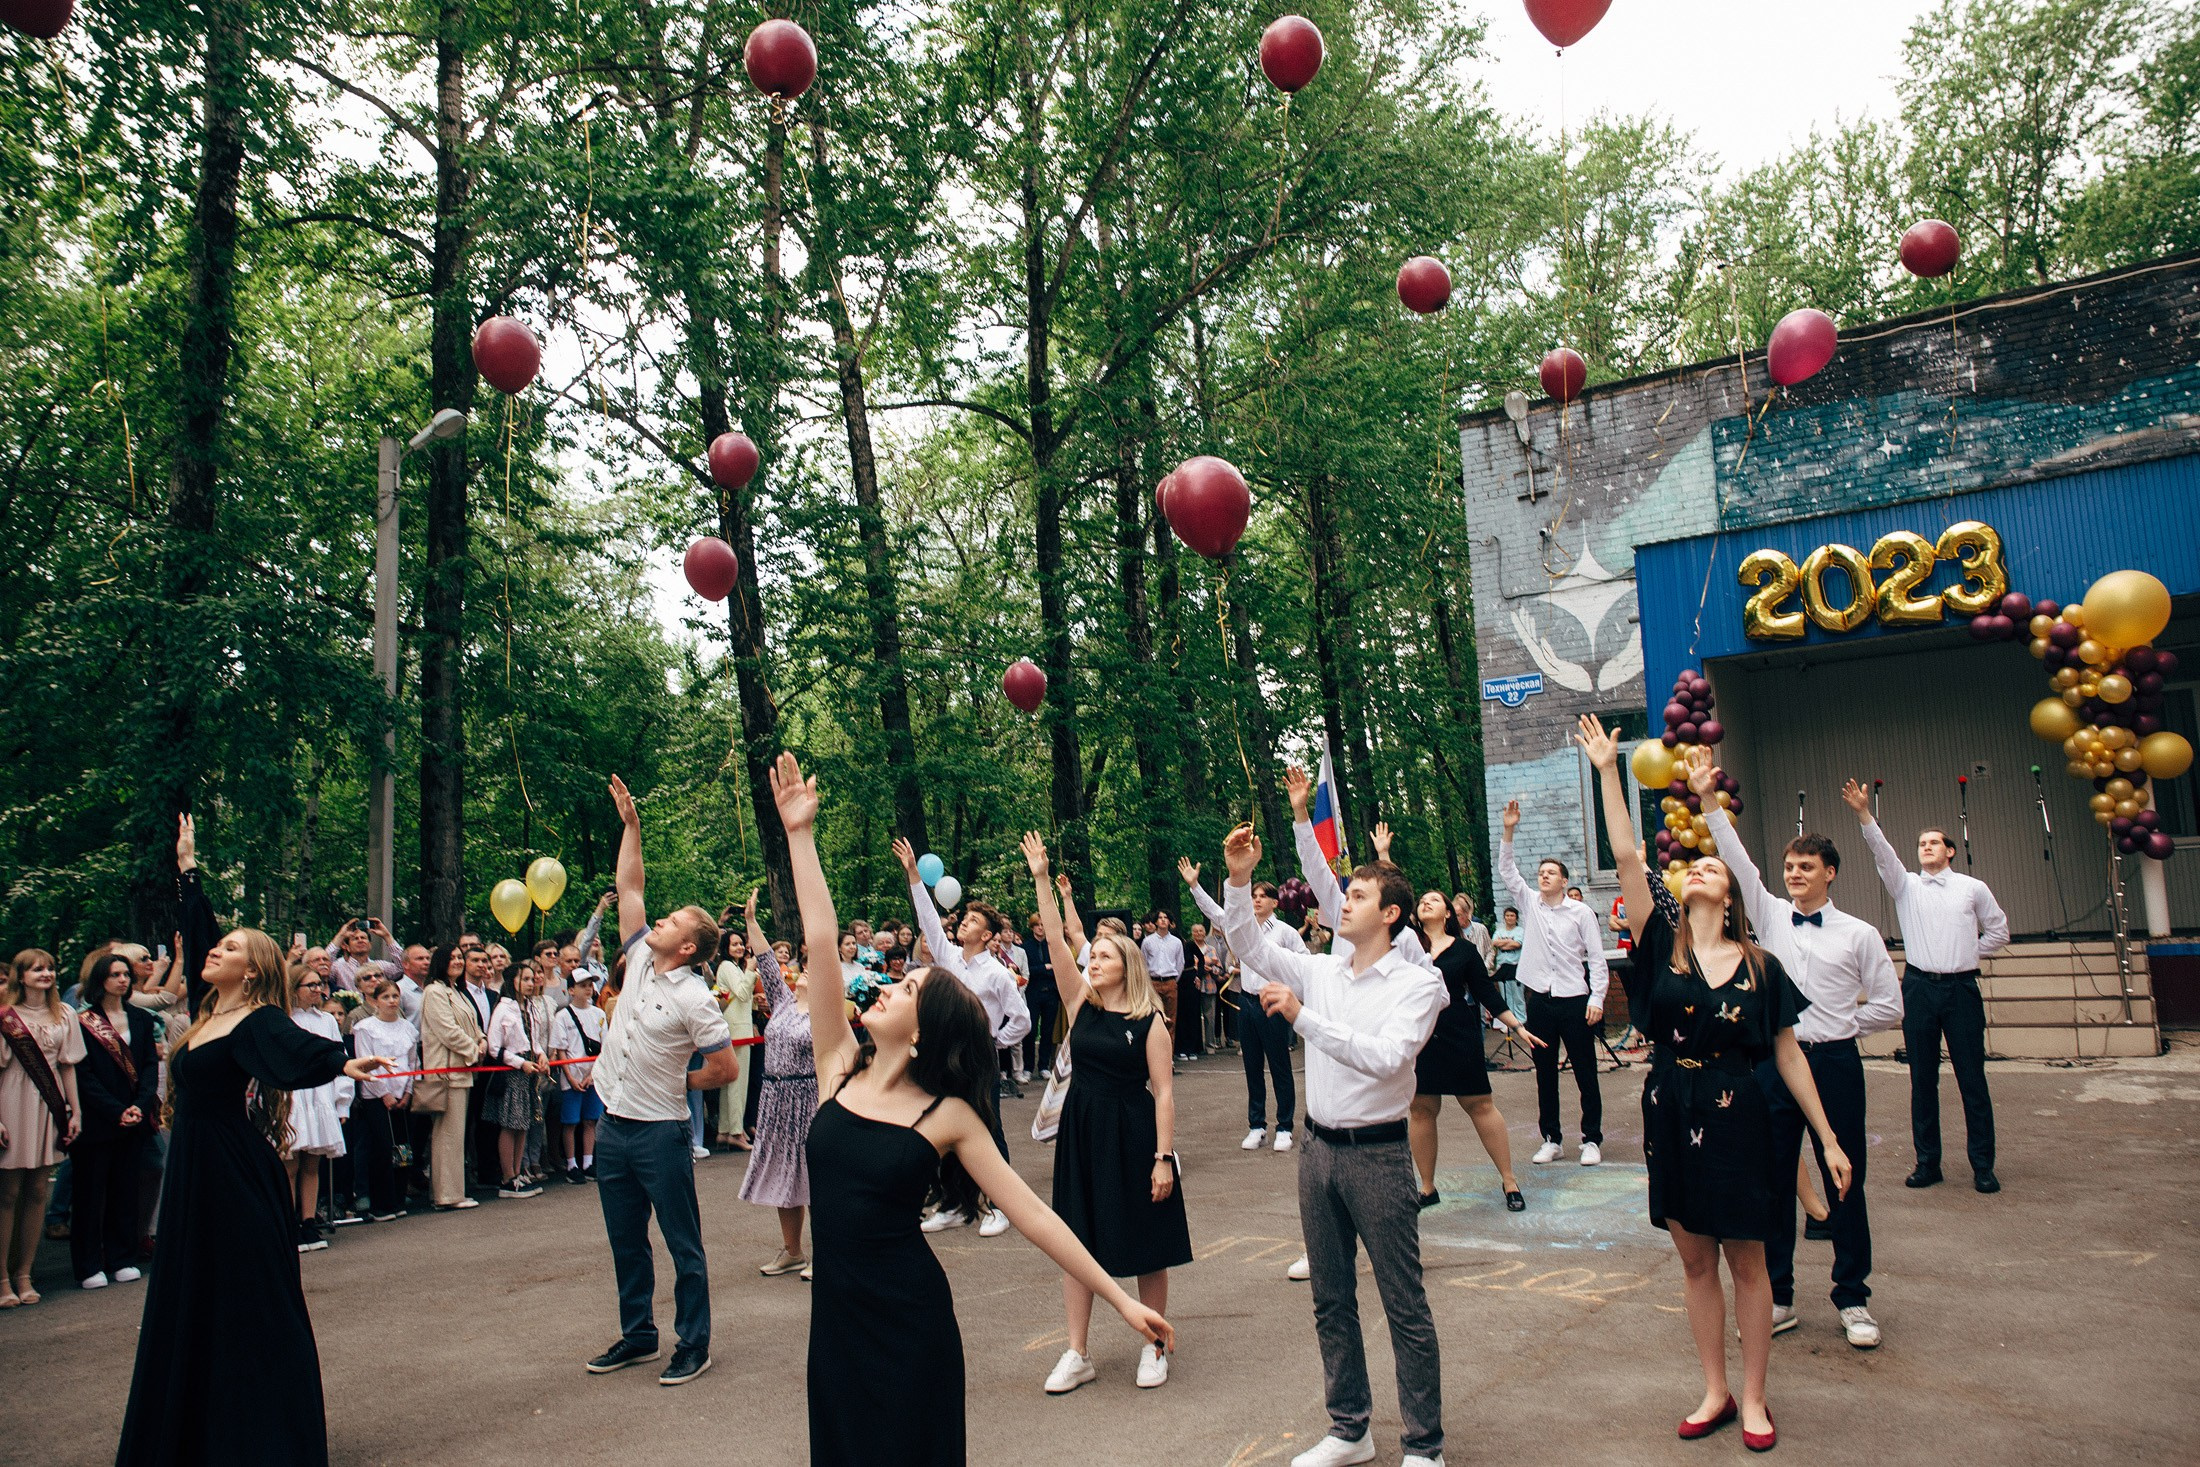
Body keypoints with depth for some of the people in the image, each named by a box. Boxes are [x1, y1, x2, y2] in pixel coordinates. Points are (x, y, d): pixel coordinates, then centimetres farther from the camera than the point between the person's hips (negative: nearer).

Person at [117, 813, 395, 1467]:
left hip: (236, 1174, -8)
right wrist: (187, 868, 25)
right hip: (193, 1171, 8)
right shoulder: (210, 1013, 8)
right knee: (190, 1302, 15)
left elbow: (296, 1047, -36)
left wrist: (343, 1062, -56)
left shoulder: (259, 1021, -14)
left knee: (250, 1304, -3)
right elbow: (196, 930, 20)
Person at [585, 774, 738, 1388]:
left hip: (659, 1132, -7)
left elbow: (725, 1068, -12)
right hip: (613, 1128, 7)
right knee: (626, 1242, 17)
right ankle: (637, 1336, 31)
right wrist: (630, 823, 5)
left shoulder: (695, 999, -15)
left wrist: (678, 1081, 0)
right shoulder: (639, 959, 4)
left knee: (683, 1245, 3)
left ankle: (693, 1345, 13)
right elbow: (628, 887, 8)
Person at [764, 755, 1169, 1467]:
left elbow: (1031, 1213, -10)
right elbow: (821, 944, -6)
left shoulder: (950, 1116, -10)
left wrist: (1121, 1299, -14)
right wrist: (800, 834, -8)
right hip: (835, 1314, 4)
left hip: (909, 1320, -4)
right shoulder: (841, 1069, -2)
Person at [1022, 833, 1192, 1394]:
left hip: (1133, 1136, -4)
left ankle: (1154, 1347, 23)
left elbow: (1164, 1092, -8)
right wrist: (1041, 880, -10)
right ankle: (1078, 1354, 18)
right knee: (1076, 1241, 8)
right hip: (1081, 1134, 4)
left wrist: (1163, 1158, -13)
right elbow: (1055, 941, -4)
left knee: (1146, 1247, 6)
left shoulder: (1148, 1021, -7)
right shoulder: (1080, 1005, 3)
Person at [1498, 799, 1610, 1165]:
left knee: (1585, 1072, 3)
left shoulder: (1581, 913, -1)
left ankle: (1592, 1139, 12)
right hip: (1540, 999, 3)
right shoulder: (1529, 903, 7)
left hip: (1574, 1000, -3)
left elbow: (1597, 958, -1)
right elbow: (1507, 870, -1)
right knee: (1544, 1073, 9)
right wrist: (1509, 831, -11)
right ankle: (1551, 1139, 18)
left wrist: (1596, 999, -8)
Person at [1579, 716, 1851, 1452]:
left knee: (1746, 1261, 8)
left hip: (1735, 1119, -1)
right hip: (1670, 1115, 2)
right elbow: (1626, 858, -11)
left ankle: (1754, 1399, 23)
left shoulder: (1760, 966, -2)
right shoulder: (1663, 946, -2)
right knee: (1695, 1261, 12)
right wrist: (1607, 771, -15)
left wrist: (1828, 1137, 1)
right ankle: (1715, 1392, 26)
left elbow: (1788, 1055, 2)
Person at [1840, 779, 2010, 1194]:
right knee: (1922, 1080, 5)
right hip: (1919, 987, 1)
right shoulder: (1905, 886, 8)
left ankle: (1982, 1164, 8)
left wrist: (1968, 952, 8)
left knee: (1972, 1078, 1)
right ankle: (1927, 1161, 11)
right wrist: (1863, 814, -19)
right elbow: (1881, 852, -7)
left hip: (1961, 988, -1)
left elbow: (1998, 931, 17)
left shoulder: (1973, 889, 8)